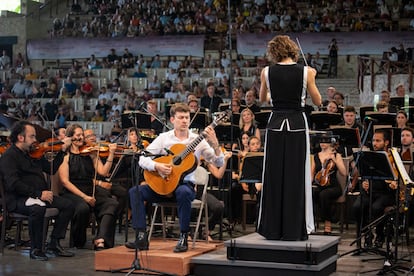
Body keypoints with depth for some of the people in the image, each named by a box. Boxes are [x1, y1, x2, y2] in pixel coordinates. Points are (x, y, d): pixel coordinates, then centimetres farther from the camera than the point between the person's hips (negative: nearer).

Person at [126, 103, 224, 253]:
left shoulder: (198, 140, 3)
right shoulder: (164, 138, 6)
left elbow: (219, 163, -5)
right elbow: (143, 159, 0)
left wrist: (214, 143, -21)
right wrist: (156, 166, -20)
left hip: (185, 183, -2)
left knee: (183, 192, -39)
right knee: (135, 191, -21)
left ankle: (183, 238, -26)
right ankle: (142, 237, -22)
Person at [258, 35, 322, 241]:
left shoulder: (267, 72, 0)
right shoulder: (306, 72, -5)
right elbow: (318, 102, 4)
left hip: (275, 125, 1)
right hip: (297, 125, -1)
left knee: (273, 177, 9)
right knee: (296, 177, 5)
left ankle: (272, 229, 13)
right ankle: (294, 230, 8)